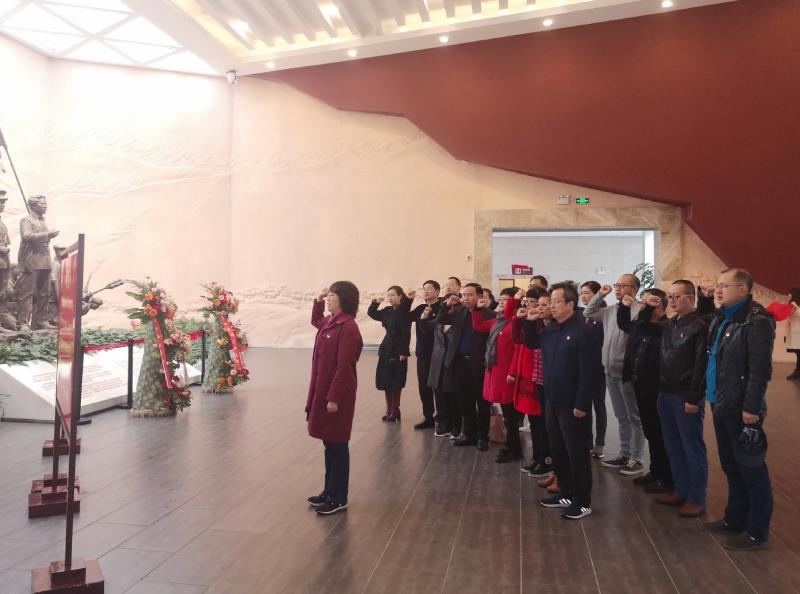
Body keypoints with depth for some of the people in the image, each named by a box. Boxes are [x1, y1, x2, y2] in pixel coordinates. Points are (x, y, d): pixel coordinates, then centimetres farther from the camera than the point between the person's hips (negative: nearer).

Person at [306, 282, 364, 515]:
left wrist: (334, 398, -21)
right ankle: (329, 491, 29)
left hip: (336, 394, -9)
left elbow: (344, 367, -21)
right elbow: (315, 321, 35)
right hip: (322, 390, 9)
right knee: (329, 443, 17)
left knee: (337, 445, 1)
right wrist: (318, 301, 18)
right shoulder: (329, 322, 9)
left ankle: (339, 499, 13)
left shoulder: (348, 327, -19)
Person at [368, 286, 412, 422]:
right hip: (386, 349, 7)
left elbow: (406, 333, -15)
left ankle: (395, 410, 13)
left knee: (396, 383, 0)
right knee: (386, 381, 10)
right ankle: (389, 410, 21)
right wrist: (375, 303, 7)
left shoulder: (404, 312, -11)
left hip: (398, 351, -7)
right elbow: (371, 313, 22)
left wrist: (403, 352, -18)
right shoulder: (388, 311, 9)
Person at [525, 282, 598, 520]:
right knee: (557, 450, 17)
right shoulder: (550, 328, 6)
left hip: (573, 405, -8)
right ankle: (566, 492, 32)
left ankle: (583, 501, 17)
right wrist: (531, 322, 4)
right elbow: (531, 343, 22)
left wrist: (582, 404, -21)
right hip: (553, 401, 8)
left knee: (577, 453, 4)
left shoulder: (582, 332, -17)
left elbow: (587, 372, -20)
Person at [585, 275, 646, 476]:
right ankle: (624, 454, 28)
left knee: (634, 417, 4)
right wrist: (600, 295, 9)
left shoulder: (639, 311, -14)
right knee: (621, 417, 18)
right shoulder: (610, 310, 10)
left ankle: (635, 459, 13)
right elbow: (588, 312, 19)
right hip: (610, 372, 8)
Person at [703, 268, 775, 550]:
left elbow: (760, 368, -18)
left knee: (751, 469, 4)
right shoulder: (720, 318, 11)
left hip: (741, 408, -8)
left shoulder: (757, 321, -15)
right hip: (721, 404, 8)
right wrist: (714, 397, 12)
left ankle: (757, 532, 17)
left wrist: (752, 407, -19)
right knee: (730, 466, 19)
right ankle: (735, 518, 33)